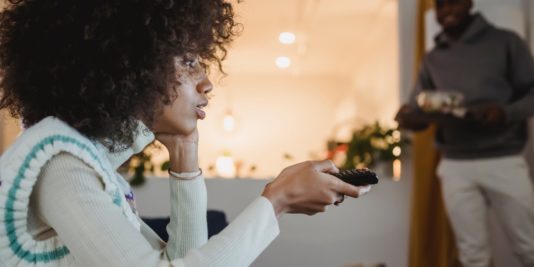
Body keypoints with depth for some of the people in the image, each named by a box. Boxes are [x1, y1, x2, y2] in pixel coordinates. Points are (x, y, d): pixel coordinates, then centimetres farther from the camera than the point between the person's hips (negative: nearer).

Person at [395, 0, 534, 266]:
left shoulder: (505, 41, 4)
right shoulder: (431, 60, 13)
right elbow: (418, 113, 10)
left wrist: (506, 113, -20)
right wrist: (407, 116, -14)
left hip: (503, 160, -2)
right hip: (455, 166, 2)